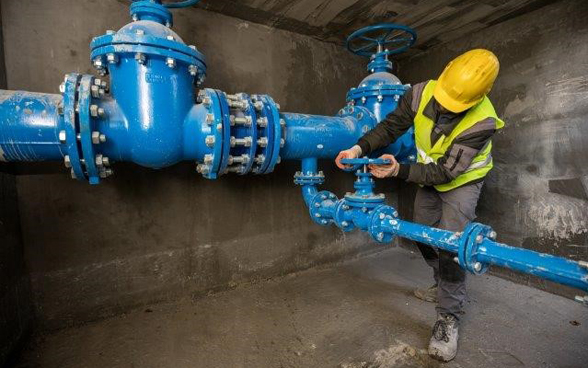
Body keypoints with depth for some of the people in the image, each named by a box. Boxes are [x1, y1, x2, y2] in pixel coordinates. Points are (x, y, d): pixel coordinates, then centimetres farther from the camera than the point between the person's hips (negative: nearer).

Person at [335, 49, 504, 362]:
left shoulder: (481, 122, -34)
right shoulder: (422, 93, -23)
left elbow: (445, 172, -32)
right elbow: (390, 127, -15)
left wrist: (400, 171, -42)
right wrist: (360, 148, -30)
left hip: (462, 181, -5)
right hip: (430, 177, 6)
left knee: (450, 244, -15)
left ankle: (448, 318, 3)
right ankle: (444, 287, 36)